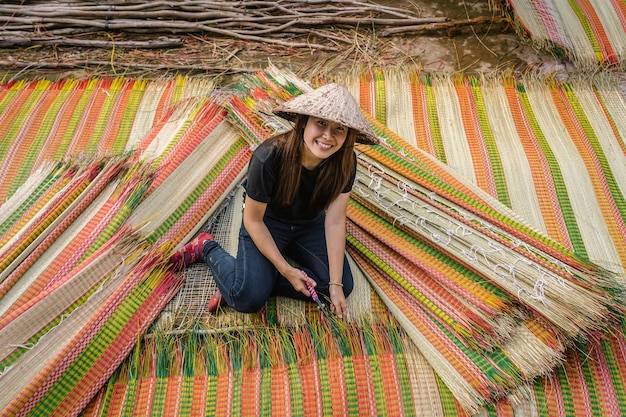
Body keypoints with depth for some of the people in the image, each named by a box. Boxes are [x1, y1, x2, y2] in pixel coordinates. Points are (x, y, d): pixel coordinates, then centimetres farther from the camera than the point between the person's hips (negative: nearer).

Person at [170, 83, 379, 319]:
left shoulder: (345, 162, -21)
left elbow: (335, 222, -19)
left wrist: (336, 284, -21)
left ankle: (263, 280, -7)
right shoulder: (269, 158, -32)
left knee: (344, 286, -12)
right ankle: (207, 248, 7)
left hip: (310, 225, 5)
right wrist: (286, 269, -22)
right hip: (266, 224, -4)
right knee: (248, 299, -19)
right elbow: (253, 220, -21)